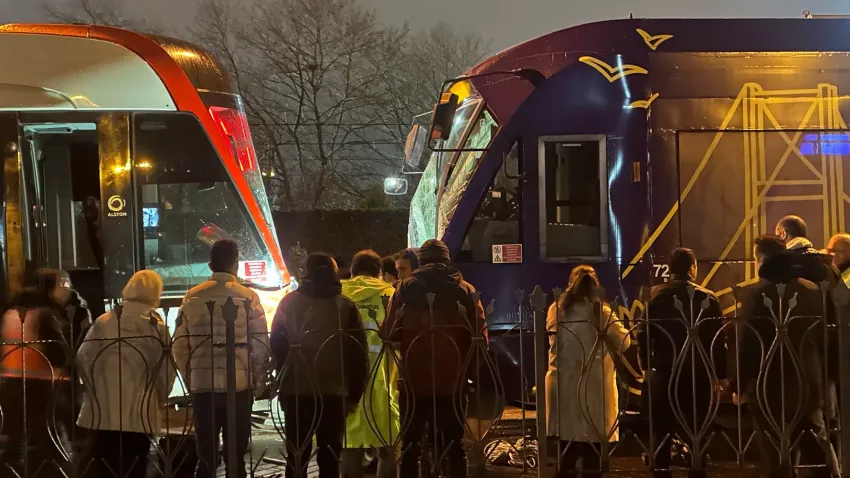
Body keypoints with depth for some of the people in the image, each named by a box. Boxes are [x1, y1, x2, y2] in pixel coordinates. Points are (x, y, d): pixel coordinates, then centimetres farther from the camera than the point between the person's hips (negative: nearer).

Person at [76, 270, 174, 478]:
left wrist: (95, 388, 14)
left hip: (103, 411, 1)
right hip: (140, 413, -1)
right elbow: (167, 371, -3)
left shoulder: (103, 322, -1)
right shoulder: (157, 327, -3)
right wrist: (159, 401, 13)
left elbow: (84, 358, -1)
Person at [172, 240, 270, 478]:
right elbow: (260, 345, -5)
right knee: (236, 456, 6)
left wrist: (189, 379, 14)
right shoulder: (247, 298, -4)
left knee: (205, 457, 8)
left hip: (202, 386, 2)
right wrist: (259, 384, 6)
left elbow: (179, 345, 3)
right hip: (238, 386, -2)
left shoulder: (192, 297, 2)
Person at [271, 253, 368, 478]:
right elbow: (358, 353, -2)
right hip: (334, 391, -1)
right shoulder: (345, 306, 1)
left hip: (296, 391, 1)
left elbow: (277, 346, 3)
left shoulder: (288, 303, 3)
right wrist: (354, 393, 3)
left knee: (297, 457, 7)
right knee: (329, 458, 3)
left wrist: (282, 385, 10)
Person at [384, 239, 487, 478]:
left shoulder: (406, 288, 1)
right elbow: (480, 337, -3)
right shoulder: (466, 290, 3)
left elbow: (389, 332, -5)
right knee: (453, 444, 7)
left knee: (410, 444, 9)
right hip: (453, 380, 1)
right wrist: (467, 370, 7)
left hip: (414, 379, -1)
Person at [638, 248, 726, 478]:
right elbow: (718, 341, -6)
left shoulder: (654, 296, -3)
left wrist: (647, 366, 8)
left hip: (663, 374, 1)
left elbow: (644, 335, -3)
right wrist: (720, 375, 1)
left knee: (662, 432, 9)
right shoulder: (707, 298, -6)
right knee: (697, 434, 9)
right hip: (698, 375, -1)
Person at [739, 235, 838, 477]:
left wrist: (741, 385, -2)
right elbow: (824, 338, 9)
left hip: (770, 385, -5)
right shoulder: (813, 290, 4)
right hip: (808, 383, 5)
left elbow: (748, 343, -11)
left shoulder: (758, 294, -10)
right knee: (818, 448, 14)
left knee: (776, 456, -1)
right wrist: (824, 378, 18)